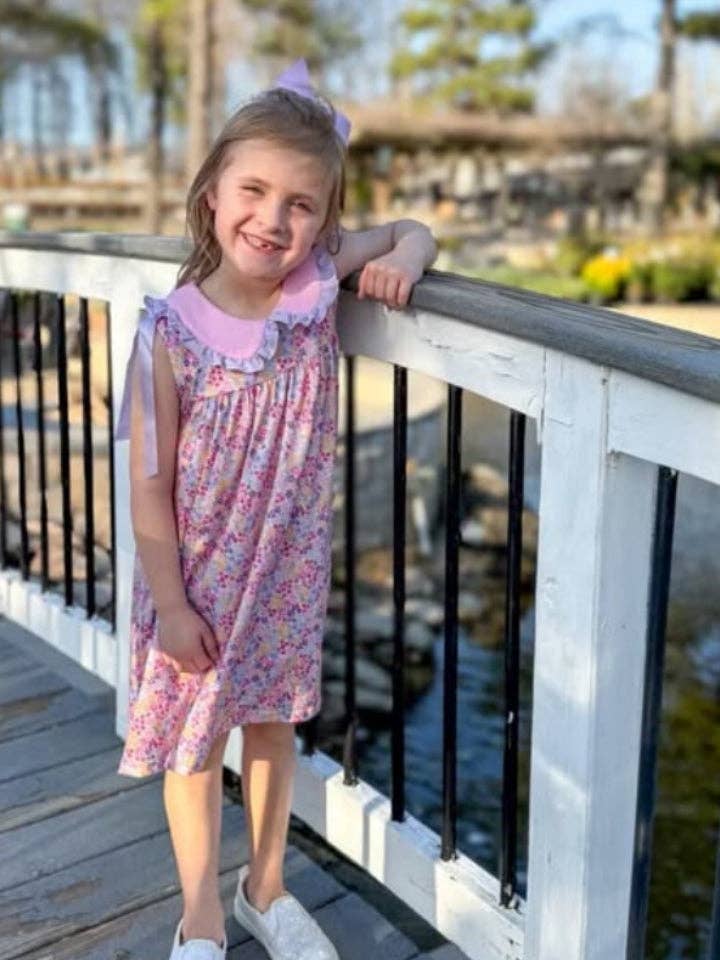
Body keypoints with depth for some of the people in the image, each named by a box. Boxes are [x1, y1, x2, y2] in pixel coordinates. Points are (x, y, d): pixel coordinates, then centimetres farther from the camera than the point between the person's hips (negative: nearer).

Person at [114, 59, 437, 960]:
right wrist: (171, 606, -12)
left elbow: (412, 230, 5)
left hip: (290, 568, 3)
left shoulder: (319, 279, -13)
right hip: (200, 579, -3)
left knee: (273, 727, 21)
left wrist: (400, 258, -18)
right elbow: (149, 486, -15)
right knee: (196, 747, 14)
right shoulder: (170, 335, -22)